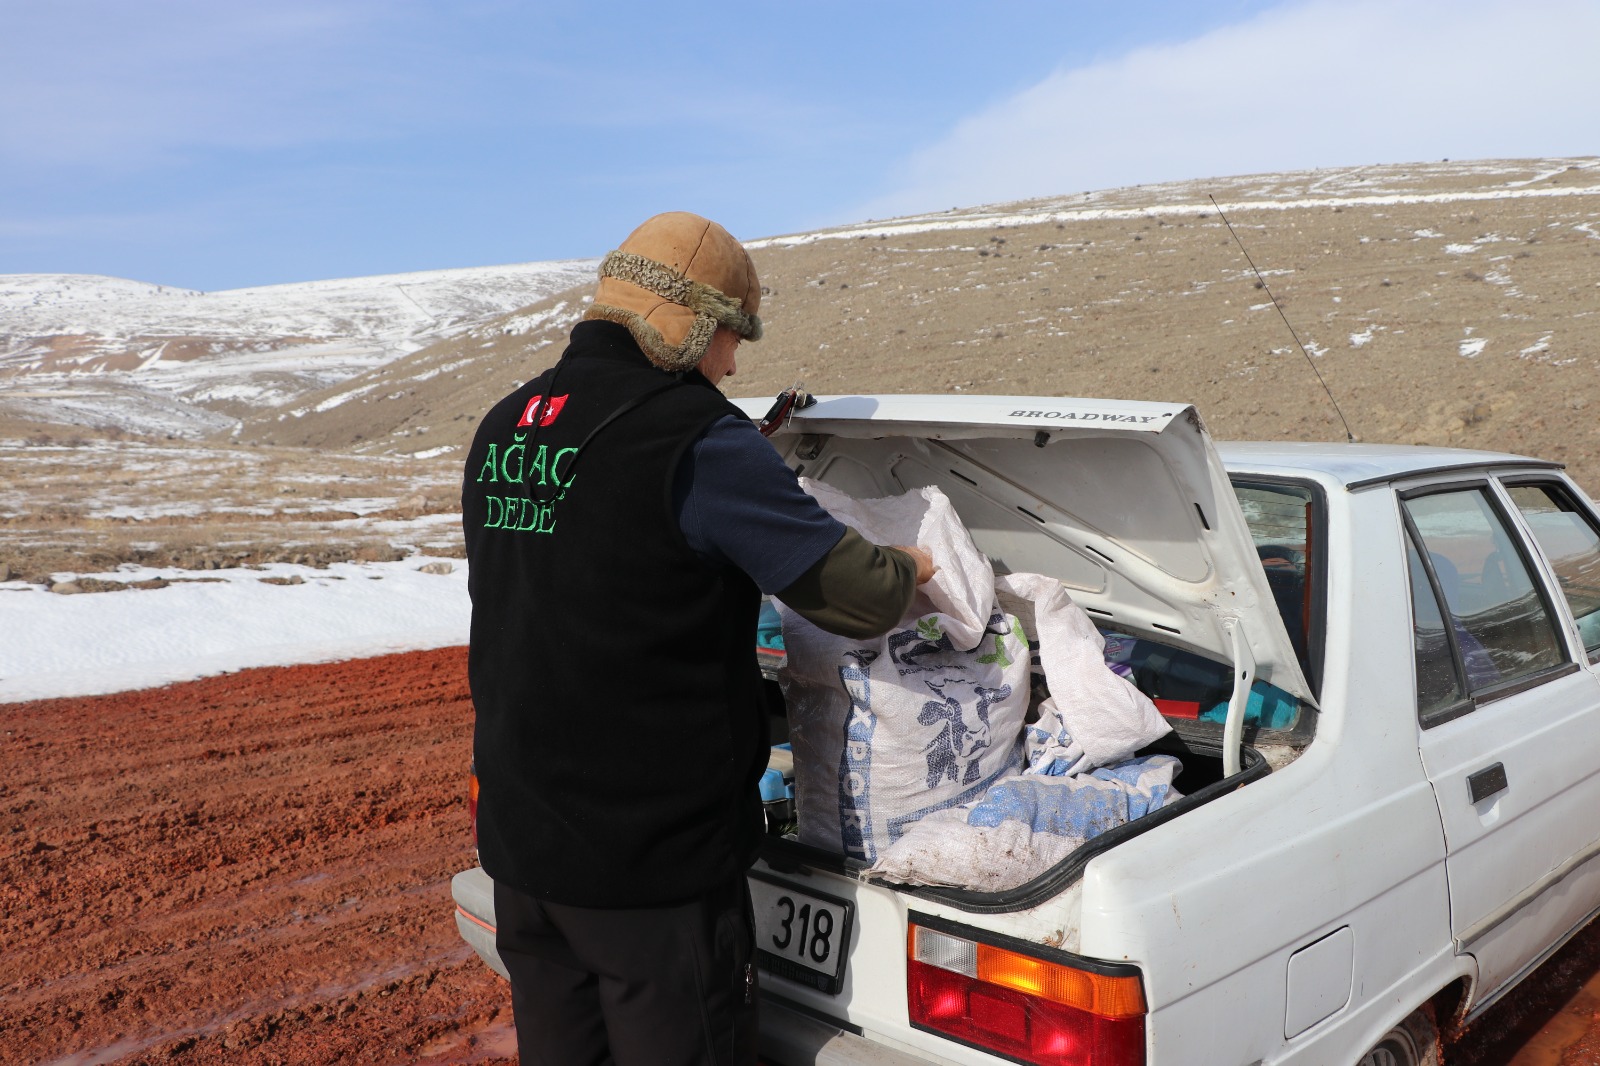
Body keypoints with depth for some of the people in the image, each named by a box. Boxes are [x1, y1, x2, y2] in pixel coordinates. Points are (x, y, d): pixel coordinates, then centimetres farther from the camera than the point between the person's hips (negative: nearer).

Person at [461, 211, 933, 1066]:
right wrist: (909, 570, 6)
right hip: (653, 855, -7)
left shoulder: (502, 428, 7)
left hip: (519, 839, 8)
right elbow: (851, 592, -17)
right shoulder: (695, 437, -18)